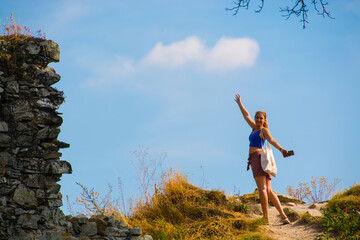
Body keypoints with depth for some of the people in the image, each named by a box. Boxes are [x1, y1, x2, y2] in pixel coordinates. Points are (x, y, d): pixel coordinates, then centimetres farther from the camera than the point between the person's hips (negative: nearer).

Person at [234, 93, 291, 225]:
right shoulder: (255, 128, 24)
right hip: (255, 160, 8)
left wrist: (280, 149, -33)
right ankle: (284, 216, -8)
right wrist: (239, 103, 49)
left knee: (262, 189, -17)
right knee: (268, 191, 0)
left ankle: (266, 218, -26)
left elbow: (271, 140, -15)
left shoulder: (264, 130, 2)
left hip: (258, 157, -8)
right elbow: (246, 116, 38)